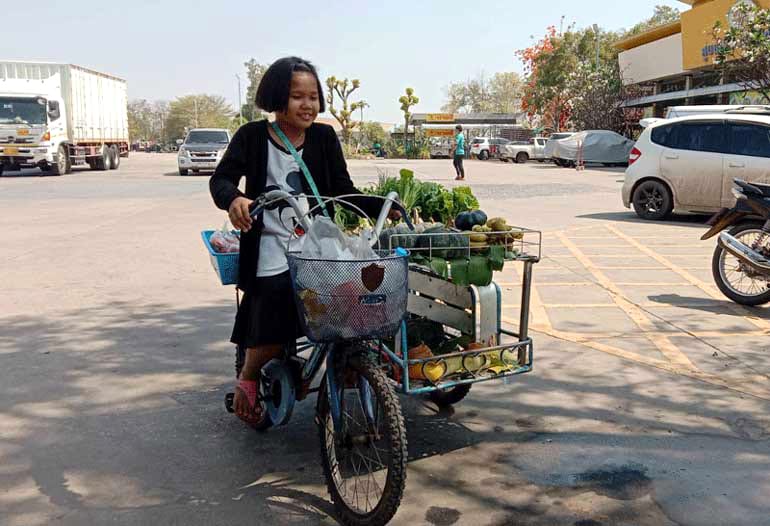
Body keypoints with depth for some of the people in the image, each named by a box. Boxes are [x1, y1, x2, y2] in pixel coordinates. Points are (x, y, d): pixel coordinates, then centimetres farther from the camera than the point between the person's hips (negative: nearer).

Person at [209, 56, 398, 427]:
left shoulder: (324, 138, 8)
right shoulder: (252, 137, 1)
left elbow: (344, 191, 6)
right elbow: (220, 179, -7)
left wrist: (382, 207, -12)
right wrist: (233, 199, -31)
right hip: (272, 255, -3)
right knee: (270, 336, -9)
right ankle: (247, 381, 24)